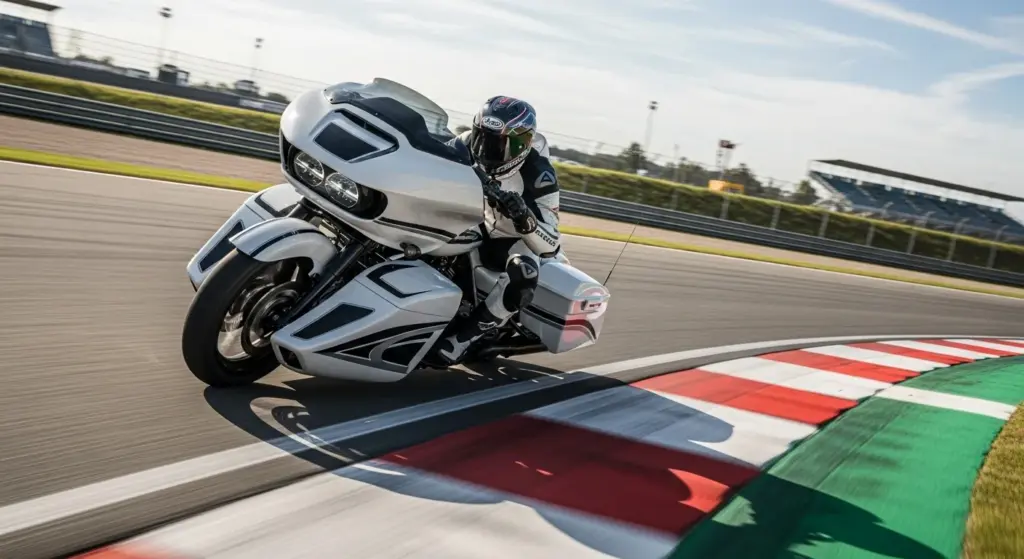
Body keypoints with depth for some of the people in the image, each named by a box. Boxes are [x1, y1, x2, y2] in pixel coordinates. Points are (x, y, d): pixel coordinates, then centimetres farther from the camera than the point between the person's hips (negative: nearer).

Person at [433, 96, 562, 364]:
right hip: (470, 223, 5)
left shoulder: (538, 177, -28)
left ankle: (461, 337, -25)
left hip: (511, 239, -5)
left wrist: (525, 218, -51)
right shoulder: (468, 144, -15)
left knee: (524, 274, -37)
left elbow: (550, 244, -31)